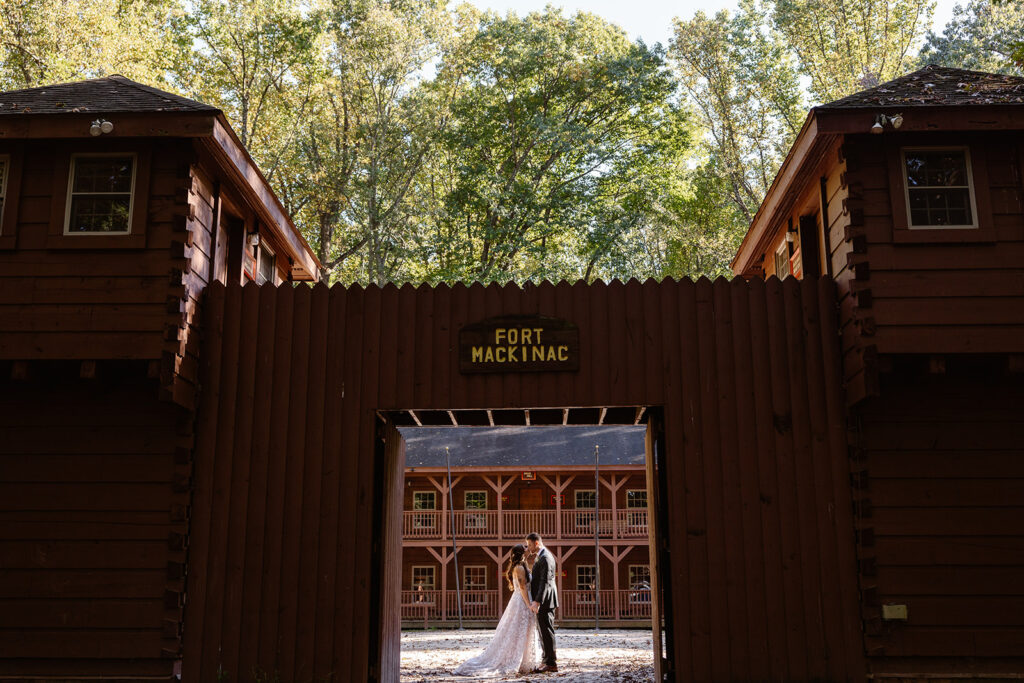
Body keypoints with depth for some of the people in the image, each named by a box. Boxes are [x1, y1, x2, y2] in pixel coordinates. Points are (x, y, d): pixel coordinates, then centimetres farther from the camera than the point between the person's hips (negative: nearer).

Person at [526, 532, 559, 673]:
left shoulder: (545, 558, -16)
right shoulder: (542, 556, 16)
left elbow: (545, 582, -23)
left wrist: (537, 601, -27)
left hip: (545, 602, -11)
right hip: (544, 601, 11)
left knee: (547, 632, -6)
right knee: (545, 631, 13)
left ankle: (551, 663, -2)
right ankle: (549, 661, 19)